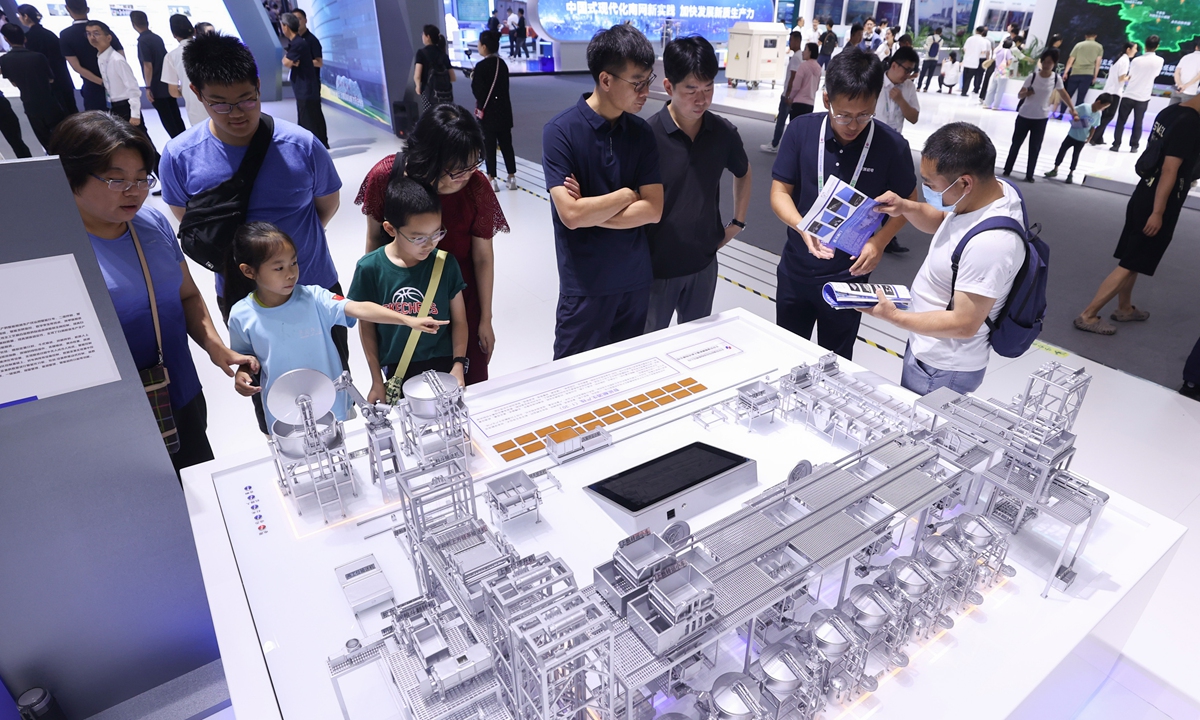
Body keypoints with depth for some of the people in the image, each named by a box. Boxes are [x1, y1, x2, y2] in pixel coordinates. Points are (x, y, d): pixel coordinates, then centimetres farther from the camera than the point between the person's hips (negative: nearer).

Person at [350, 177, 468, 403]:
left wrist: (459, 365, -11)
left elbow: (459, 320, -2)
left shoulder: (445, 263, -10)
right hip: (396, 372, 0)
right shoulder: (370, 268, -10)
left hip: (443, 365, 0)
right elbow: (367, 325, 0)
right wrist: (377, 381, 3)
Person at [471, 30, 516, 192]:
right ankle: (511, 177, 13)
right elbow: (504, 86, 10)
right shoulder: (502, 64, 6)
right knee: (506, 144, 10)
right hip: (504, 110, 6)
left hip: (488, 112, -6)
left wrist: (473, 79, 1)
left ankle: (492, 179, 5)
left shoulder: (481, 66, -14)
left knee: (489, 145, 2)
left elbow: (478, 91, -16)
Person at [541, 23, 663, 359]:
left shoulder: (643, 133, 2)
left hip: (637, 278, 5)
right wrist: (627, 195, -9)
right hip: (585, 283, -4)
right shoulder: (560, 131, -12)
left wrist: (591, 211, -14)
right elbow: (570, 215, -22)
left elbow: (653, 210, -6)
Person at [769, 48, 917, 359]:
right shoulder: (801, 130, -11)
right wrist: (803, 227, -26)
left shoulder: (892, 146, -12)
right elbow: (780, 192, -7)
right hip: (795, 271, 2)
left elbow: (906, 202, 1)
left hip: (849, 278, -1)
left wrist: (879, 241, -16)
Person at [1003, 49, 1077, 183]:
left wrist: (1073, 109, 10)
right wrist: (1026, 93, -28)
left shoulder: (1056, 78, -4)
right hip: (1024, 115, 0)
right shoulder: (1033, 77, -7)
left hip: (1041, 118, 0)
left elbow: (1063, 94, 9)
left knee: (1035, 148, 2)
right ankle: (1007, 170, 19)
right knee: (1016, 143, 8)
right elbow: (1019, 95, -5)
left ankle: (1029, 175, 6)